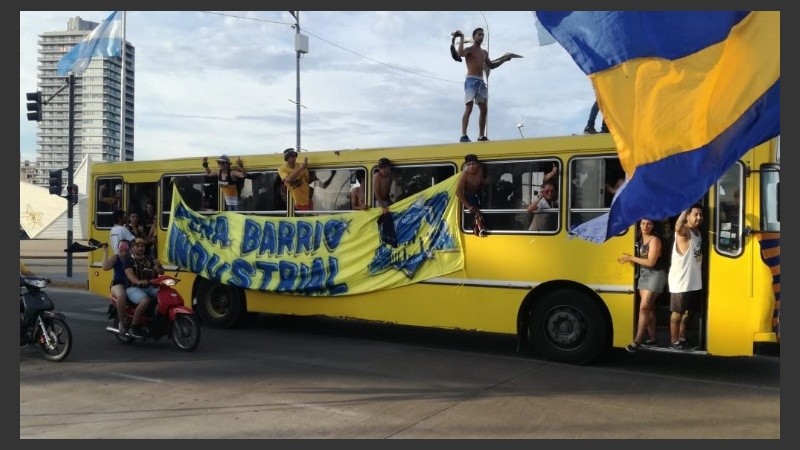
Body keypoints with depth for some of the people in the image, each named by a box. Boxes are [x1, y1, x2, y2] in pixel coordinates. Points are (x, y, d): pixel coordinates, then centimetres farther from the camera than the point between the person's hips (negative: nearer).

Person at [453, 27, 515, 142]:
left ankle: (481, 136, 9)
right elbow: (460, 53, -23)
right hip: (471, 81, -8)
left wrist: (504, 59, 24)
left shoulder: (484, 53, 22)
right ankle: (463, 136, -24)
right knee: (468, 108, -17)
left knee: (484, 110, 5)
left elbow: (491, 66, 31)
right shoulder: (469, 49, 0)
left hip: (481, 82, 8)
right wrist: (462, 38, -19)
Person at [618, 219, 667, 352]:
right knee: (649, 307, 10)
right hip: (643, 274, 8)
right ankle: (652, 338, 16)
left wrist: (631, 258, -15)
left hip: (655, 275, -8)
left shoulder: (654, 240, -15)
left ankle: (637, 340, -11)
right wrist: (628, 259, -4)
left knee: (644, 307, -12)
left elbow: (650, 262, -20)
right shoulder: (640, 239, 8)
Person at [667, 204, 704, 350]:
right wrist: (686, 209, -43)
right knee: (677, 312, 3)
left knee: (686, 312, 17)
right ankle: (674, 341, 13)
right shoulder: (683, 231, -17)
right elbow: (678, 227, -44)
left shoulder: (698, 232, 9)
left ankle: (682, 338, 29)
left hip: (694, 281, 8)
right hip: (681, 281, -8)